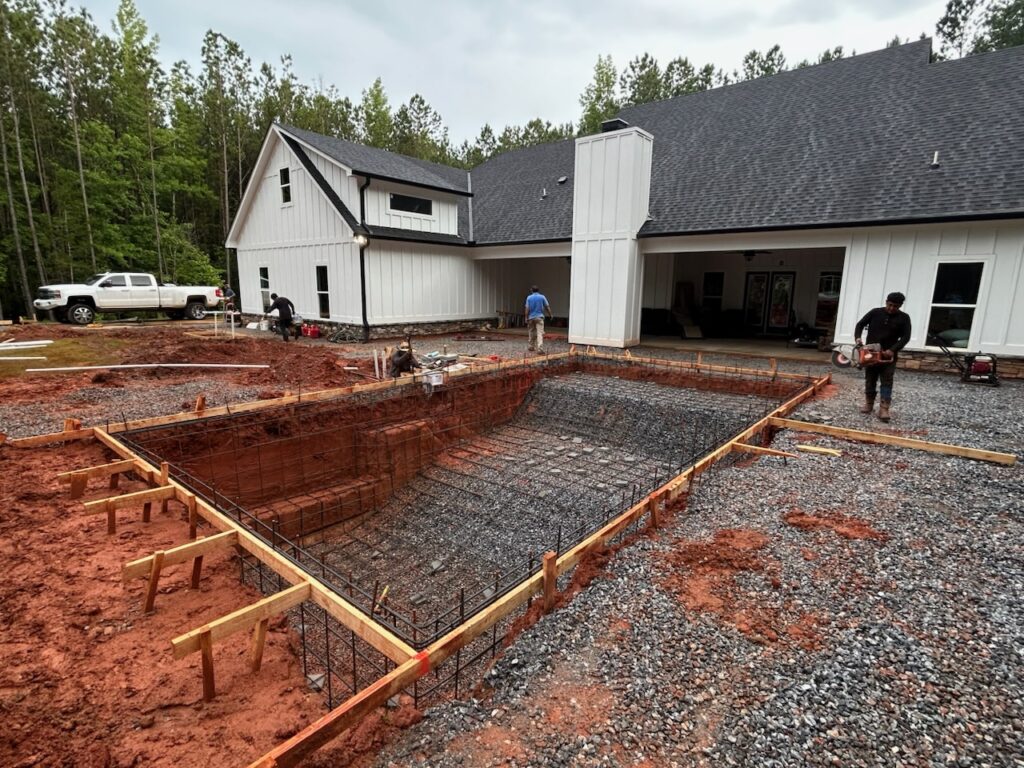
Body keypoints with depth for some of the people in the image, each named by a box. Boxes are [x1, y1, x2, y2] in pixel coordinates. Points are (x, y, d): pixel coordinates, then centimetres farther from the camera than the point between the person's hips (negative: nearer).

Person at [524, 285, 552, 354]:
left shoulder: (529, 298, 1)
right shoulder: (542, 297, 0)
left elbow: (527, 309, -4)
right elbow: (547, 307, 3)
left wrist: (526, 318, -1)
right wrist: (550, 315, 16)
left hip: (531, 317, 2)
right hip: (539, 317, -2)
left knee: (532, 333, 17)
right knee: (540, 333, -9)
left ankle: (532, 347, 28)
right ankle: (540, 348, -22)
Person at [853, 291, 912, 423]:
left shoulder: (904, 318, -1)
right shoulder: (875, 312, 0)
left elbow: (905, 337, -5)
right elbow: (860, 324, 6)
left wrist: (893, 350, -19)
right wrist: (858, 337, -13)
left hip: (888, 355, -1)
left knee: (887, 382, -3)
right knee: (870, 380, 9)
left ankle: (884, 409, -4)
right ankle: (869, 404, 21)